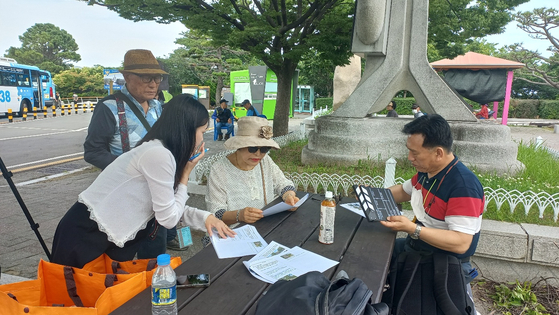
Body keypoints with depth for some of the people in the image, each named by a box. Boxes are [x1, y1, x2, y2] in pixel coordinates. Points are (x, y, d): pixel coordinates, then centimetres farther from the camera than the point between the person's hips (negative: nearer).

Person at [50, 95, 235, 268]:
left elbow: (170, 208, 8)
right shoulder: (158, 154, -26)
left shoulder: (159, 151, 4)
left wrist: (205, 217, -5)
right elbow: (168, 219, -18)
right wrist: (185, 174, -10)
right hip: (85, 237, -9)